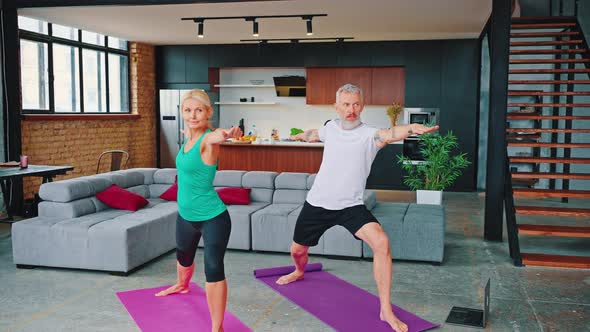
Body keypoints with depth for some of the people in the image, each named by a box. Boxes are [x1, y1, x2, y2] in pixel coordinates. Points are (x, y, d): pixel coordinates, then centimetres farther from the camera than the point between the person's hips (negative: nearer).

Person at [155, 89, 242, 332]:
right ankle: (182, 285, 64)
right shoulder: (188, 136, -1)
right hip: (185, 215, 9)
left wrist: (227, 134, -72)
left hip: (212, 218, -9)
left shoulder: (207, 139, -24)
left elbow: (217, 136, -52)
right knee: (184, 256, 32)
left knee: (213, 270, -18)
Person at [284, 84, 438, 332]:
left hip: (350, 206, -4)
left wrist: (411, 129, -62)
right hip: (317, 203, 4)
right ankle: (299, 272, 59)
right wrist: (297, 136, 46)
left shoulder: (369, 134, -15)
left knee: (381, 242, -28)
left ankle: (386, 311, -16)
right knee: (297, 250, 19)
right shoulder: (331, 127, -1)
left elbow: (390, 134, -40)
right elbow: (314, 134, 24)